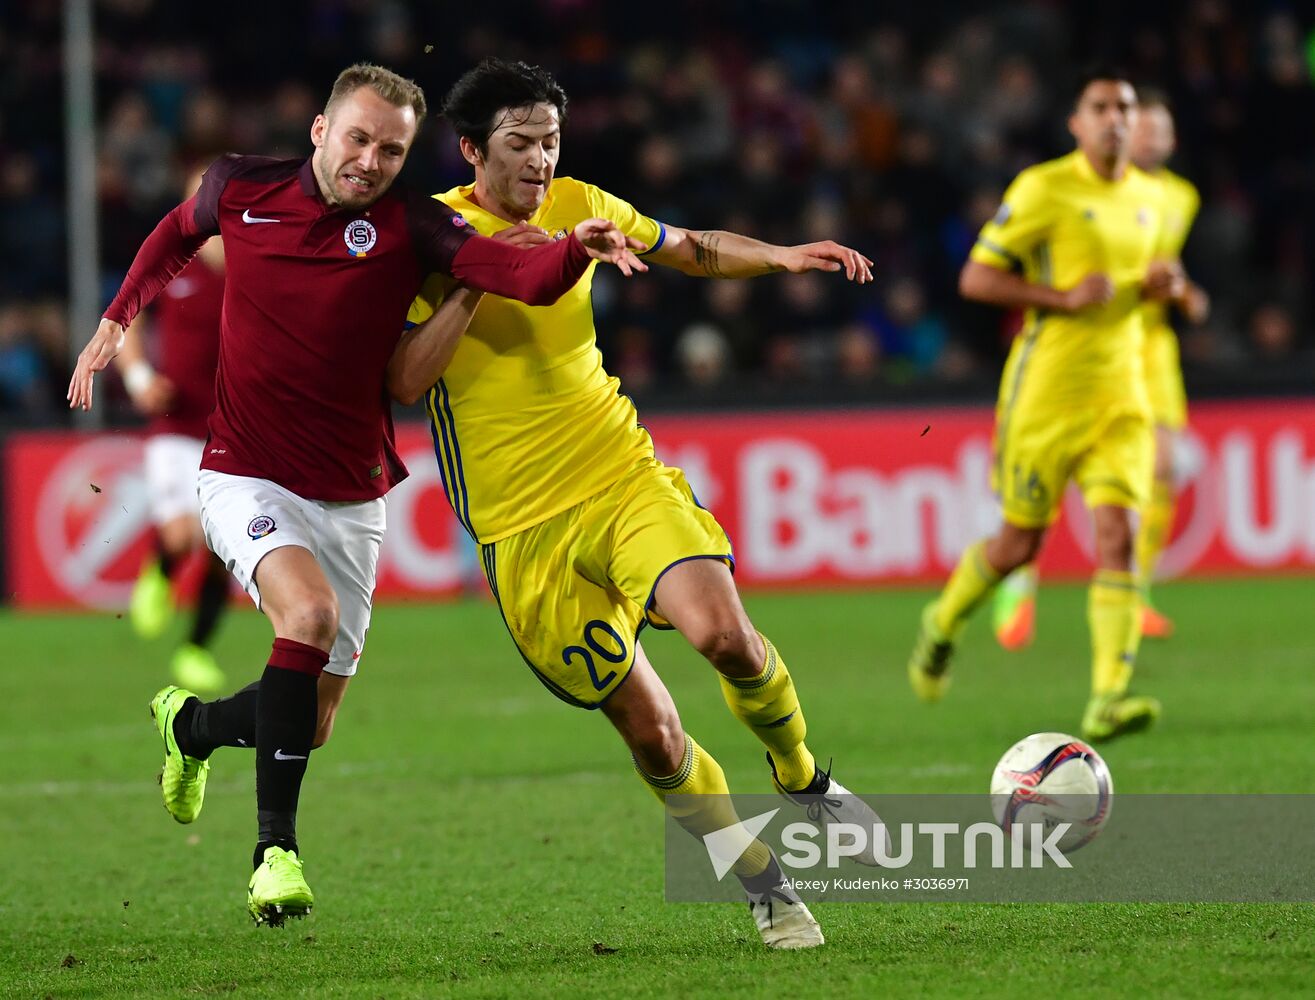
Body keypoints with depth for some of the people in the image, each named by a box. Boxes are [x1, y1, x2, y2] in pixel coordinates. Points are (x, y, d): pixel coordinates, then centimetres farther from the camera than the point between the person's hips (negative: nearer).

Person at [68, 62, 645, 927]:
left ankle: (191, 726, 43)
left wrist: (576, 251, -46)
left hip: (351, 498, 2)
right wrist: (116, 321, 12)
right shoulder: (240, 188, -4)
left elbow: (521, 274, -26)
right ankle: (276, 848, -25)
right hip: (246, 478, -2)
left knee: (313, 724, 8)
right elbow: (177, 235, 20)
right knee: (311, 609, -31)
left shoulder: (409, 226, -9)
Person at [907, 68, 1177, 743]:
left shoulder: (1148, 197, 10)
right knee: (1019, 545, 6)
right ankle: (943, 624, 36)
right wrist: (1064, 298, -20)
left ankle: (1109, 699, -18)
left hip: (1120, 387, 4)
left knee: (1118, 534, -13)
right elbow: (975, 279, -10)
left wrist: (1156, 285, 4)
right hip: (1047, 387, -4)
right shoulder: (1044, 189, -9)